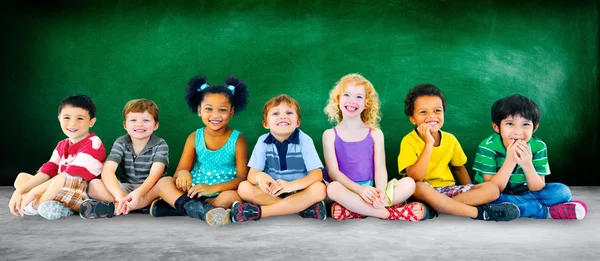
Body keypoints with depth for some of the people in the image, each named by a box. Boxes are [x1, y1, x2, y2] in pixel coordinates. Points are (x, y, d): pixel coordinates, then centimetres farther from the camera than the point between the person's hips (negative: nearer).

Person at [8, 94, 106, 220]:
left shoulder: (93, 144, -13)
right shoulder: (62, 145, 12)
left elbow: (71, 175, -21)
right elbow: (46, 172, 4)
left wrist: (34, 191, -19)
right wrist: (19, 191, -11)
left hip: (83, 196, -8)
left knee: (67, 178, -36)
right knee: (22, 177, 8)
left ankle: (36, 205, -14)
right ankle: (46, 205, -18)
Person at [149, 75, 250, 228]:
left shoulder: (238, 139, -5)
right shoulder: (194, 138, 4)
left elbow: (242, 177, -12)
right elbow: (181, 169, 1)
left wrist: (212, 188, -28)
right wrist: (182, 173, -27)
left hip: (221, 193, -3)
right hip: (193, 192, 3)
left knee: (231, 196, -36)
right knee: (163, 182, -18)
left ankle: (175, 205, -26)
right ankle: (201, 210, -37)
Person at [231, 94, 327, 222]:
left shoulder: (304, 140, -9)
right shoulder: (263, 141, -3)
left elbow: (317, 174, -17)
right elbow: (252, 174, -9)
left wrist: (291, 185, -36)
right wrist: (259, 176, -36)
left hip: (299, 192, -1)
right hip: (271, 192, 2)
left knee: (319, 189, -31)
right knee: (244, 188, -23)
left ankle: (259, 211, -31)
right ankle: (304, 207, -28)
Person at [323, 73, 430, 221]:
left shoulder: (375, 134, 8)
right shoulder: (330, 135, 3)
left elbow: (380, 168, -1)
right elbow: (333, 171, -6)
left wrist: (381, 193, -23)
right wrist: (359, 189, -23)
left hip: (371, 192, 3)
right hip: (347, 191, -3)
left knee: (409, 183, -20)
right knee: (333, 188, -36)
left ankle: (352, 211, -27)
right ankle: (387, 213, -26)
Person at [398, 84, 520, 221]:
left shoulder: (450, 139, 2)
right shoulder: (408, 141, -13)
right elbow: (414, 178, -25)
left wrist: (471, 193, 3)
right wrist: (428, 144, -29)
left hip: (447, 190, 5)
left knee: (492, 189, -12)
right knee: (418, 187, -40)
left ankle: (435, 206, -24)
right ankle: (479, 212, -27)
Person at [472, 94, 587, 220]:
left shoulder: (538, 147, -13)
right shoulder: (487, 147, -22)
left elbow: (538, 189, -13)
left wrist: (527, 165, -32)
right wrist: (510, 161, -36)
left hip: (522, 192, 2)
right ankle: (547, 211, -22)